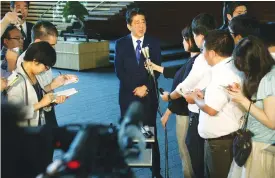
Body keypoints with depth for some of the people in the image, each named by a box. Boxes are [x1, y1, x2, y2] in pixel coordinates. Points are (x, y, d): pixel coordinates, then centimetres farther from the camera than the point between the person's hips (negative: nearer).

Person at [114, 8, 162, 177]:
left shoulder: (154, 43, 3)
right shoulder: (121, 44, 2)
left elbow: (156, 70, -1)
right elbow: (119, 71, -3)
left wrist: (145, 87, -13)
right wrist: (135, 88, -11)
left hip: (149, 95, 0)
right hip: (128, 95, 0)